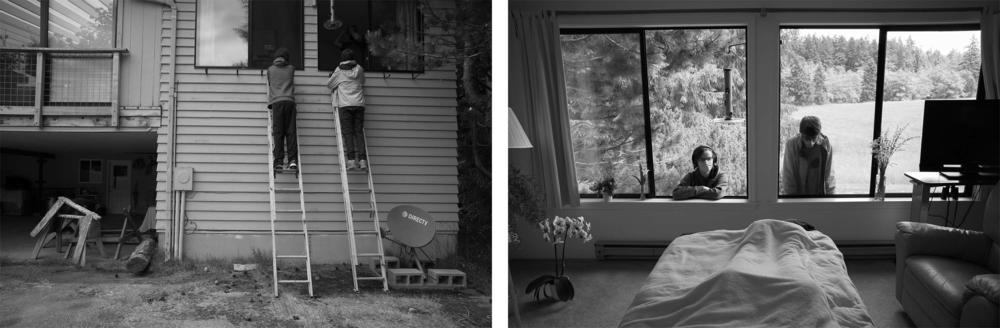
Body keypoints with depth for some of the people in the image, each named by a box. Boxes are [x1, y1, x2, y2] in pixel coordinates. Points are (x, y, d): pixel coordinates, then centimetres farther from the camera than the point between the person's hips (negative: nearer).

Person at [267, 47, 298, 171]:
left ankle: (279, 161, -12)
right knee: (291, 132, -2)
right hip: (290, 101, 1)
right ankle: (293, 160, -12)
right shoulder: (291, 68, 16)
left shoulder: (270, 69, 15)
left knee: (278, 133, -4)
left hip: (277, 102, -1)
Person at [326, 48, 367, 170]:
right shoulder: (359, 69, 10)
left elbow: (329, 84, 16)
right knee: (359, 132, 2)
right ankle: (362, 159, -8)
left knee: (348, 133, -3)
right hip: (359, 104, 2)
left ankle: (351, 159, -14)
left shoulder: (339, 71, 5)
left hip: (345, 105, -2)